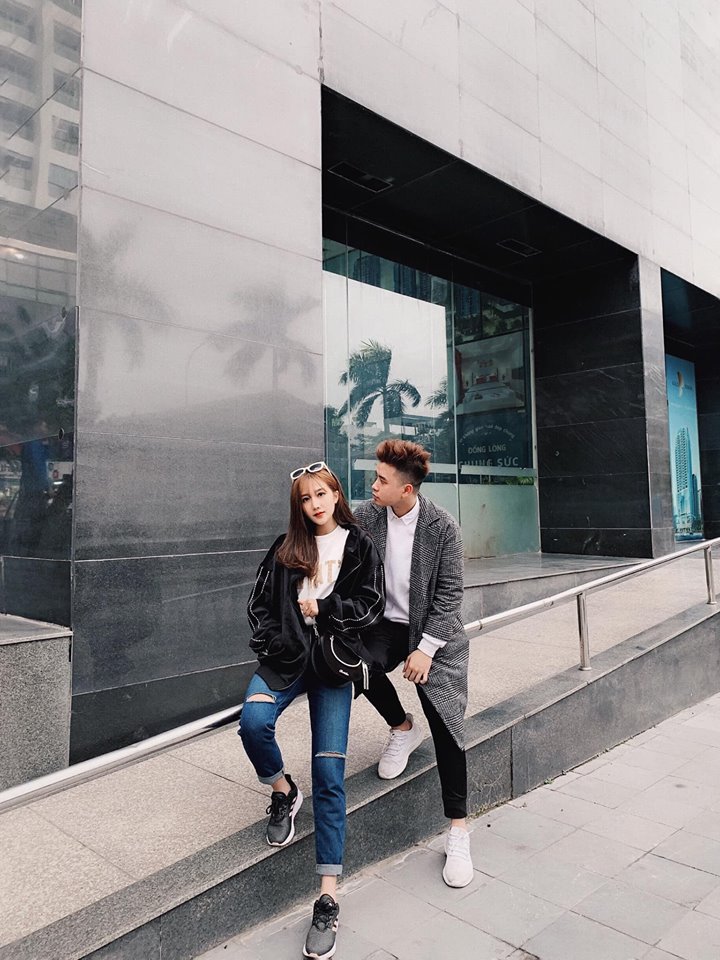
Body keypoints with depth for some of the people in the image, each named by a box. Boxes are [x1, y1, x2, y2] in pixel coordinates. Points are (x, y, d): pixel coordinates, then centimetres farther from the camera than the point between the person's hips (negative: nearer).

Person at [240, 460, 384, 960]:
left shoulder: (360, 547, 5)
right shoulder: (286, 548, 10)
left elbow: (371, 606, -1)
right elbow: (260, 603, 8)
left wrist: (321, 608, -9)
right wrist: (271, 645, -6)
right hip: (286, 656, 2)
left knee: (329, 773, -7)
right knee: (254, 721, -27)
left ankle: (329, 897, -1)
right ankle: (283, 791, 6)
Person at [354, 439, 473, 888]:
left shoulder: (442, 527, -15)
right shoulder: (365, 516, -7)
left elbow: (450, 593, -12)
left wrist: (425, 648, -16)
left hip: (435, 632, -2)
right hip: (386, 624, 3)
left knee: (447, 725, -9)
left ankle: (458, 832, 7)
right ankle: (402, 729, 6)